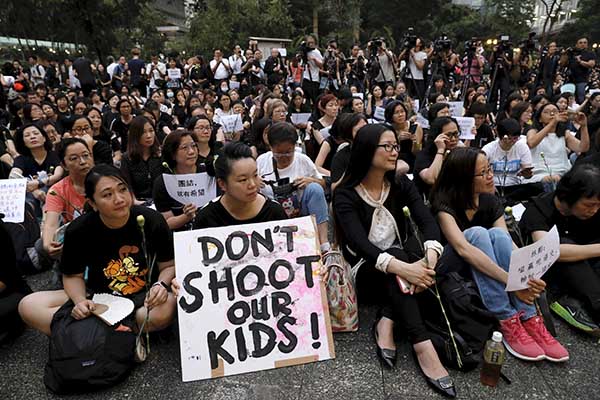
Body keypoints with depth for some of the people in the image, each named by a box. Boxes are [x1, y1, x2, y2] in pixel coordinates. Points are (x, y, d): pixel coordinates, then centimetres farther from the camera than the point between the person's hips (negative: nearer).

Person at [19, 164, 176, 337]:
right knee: (28, 306, -15)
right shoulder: (77, 231, -10)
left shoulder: (152, 220, -14)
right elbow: (73, 276, 4)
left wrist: (161, 285, -24)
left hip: (145, 296, -2)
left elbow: (169, 265, -3)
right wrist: (80, 301, -17)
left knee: (167, 308, -37)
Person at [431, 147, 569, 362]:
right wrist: (511, 280, -40)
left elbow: (509, 244, -13)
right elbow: (463, 248, -34)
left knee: (498, 234, -26)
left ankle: (529, 319, -28)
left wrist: (527, 276, -32)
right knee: (477, 233, -32)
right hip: (450, 269, -5)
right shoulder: (444, 203, -20)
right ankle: (507, 321, -32)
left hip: (479, 268, 5)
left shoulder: (491, 202, -2)